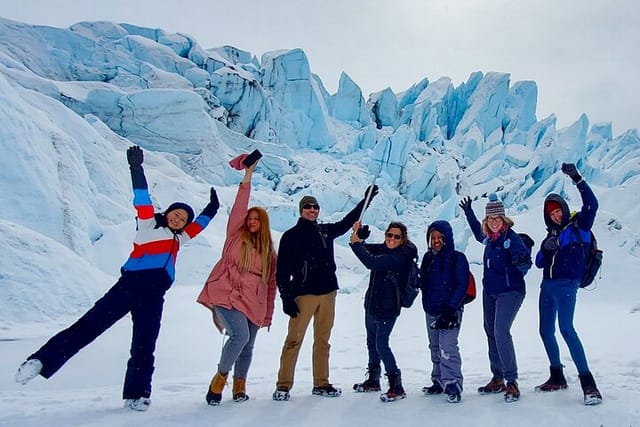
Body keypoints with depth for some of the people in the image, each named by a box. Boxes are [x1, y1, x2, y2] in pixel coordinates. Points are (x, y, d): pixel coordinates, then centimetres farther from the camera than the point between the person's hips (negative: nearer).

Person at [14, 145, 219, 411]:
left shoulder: (178, 239, 26)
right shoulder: (148, 224, 10)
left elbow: (198, 224, 41)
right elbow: (142, 199, -3)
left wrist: (213, 207, 46)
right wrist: (136, 169, -14)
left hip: (153, 297, 6)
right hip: (131, 284, -5)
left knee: (144, 347, 4)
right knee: (90, 324, -10)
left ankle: (136, 395, 10)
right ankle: (42, 361, -5)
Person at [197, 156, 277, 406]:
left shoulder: (268, 250, 15)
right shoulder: (236, 236, 6)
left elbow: (271, 284, 14)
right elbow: (239, 208, -7)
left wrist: (268, 314, 11)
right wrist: (247, 177, -12)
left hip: (254, 303, 4)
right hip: (228, 296, -4)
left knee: (247, 348, 6)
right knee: (240, 336, -23)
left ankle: (239, 386, 29)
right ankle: (220, 377, 1)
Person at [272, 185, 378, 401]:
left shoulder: (326, 231, 14)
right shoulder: (291, 236, 0)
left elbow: (347, 221, 28)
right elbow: (282, 271, -2)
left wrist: (366, 200, 28)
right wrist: (286, 298, -9)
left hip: (328, 293, 5)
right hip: (303, 294, -5)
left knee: (323, 341, 10)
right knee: (294, 340, -7)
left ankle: (321, 384, 19)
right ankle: (283, 385, 2)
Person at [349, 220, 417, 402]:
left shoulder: (401, 256, -21)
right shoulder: (383, 249, 4)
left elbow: (372, 262, -31)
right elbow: (366, 249, 9)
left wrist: (356, 243, -22)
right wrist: (360, 234, -10)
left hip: (387, 307, -9)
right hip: (372, 304, 9)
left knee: (381, 345, -7)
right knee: (372, 342, 19)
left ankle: (396, 387, 5)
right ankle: (373, 380, 36)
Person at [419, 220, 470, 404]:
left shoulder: (457, 258, -7)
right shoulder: (428, 258, 10)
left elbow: (462, 286, -11)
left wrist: (450, 308, -16)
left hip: (450, 311, -6)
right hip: (431, 311, 6)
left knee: (447, 347, -14)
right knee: (435, 347, 14)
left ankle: (453, 384, -6)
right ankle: (439, 381, 26)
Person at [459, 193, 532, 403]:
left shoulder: (511, 237, -16)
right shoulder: (489, 237, 5)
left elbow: (524, 264, -26)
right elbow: (478, 231, 30)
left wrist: (522, 262, -48)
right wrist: (469, 213, 34)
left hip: (509, 292, -8)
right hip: (489, 292, 8)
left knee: (501, 332, -18)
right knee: (491, 332, 12)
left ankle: (512, 382, -7)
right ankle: (498, 379, 25)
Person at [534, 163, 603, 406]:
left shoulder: (578, 225, 2)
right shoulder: (552, 234, 18)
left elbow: (591, 204, -17)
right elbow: (539, 263, 13)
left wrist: (577, 179, -23)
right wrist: (545, 249, -7)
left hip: (566, 285, -8)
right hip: (548, 285, 8)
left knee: (566, 329, -21)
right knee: (546, 331, 10)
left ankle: (588, 383, -16)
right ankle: (557, 378, 23)